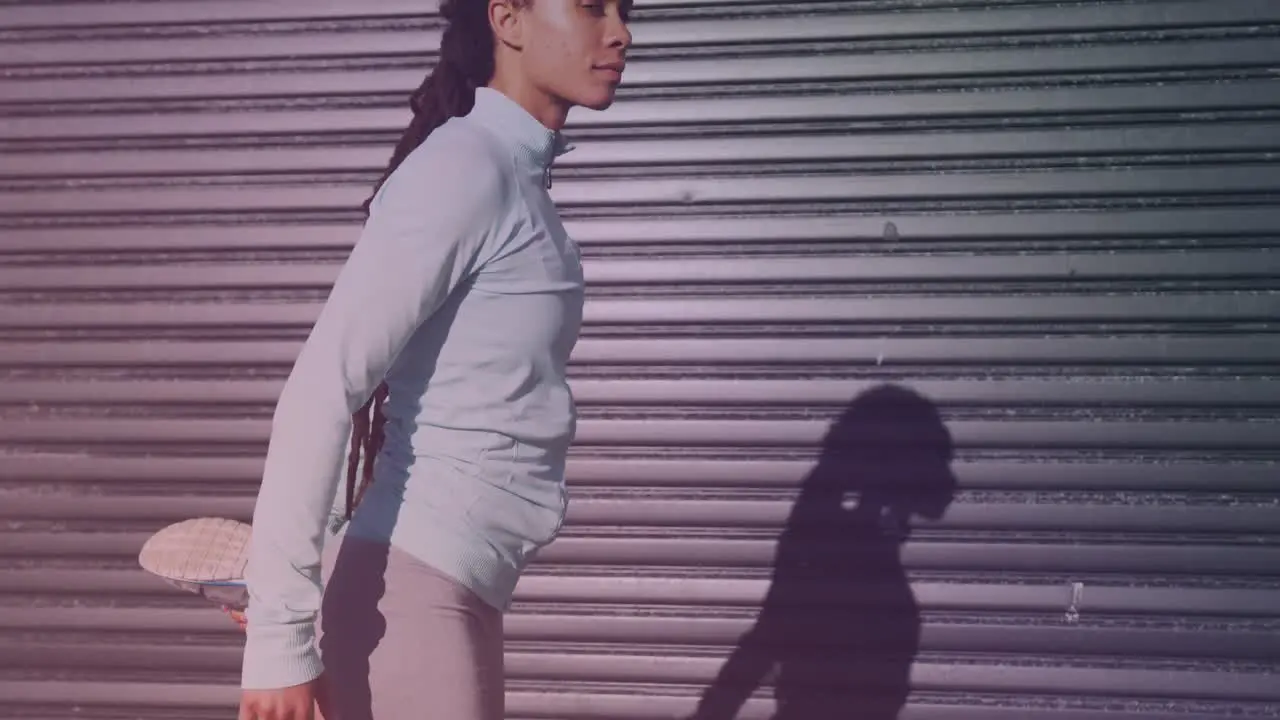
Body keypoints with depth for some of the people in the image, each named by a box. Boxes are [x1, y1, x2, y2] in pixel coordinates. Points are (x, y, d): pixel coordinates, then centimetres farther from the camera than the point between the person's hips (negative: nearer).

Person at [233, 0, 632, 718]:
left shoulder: (515, 175, 12)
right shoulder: (465, 168, -15)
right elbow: (322, 388, -21)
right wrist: (281, 635, -24)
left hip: (456, 586, 8)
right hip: (411, 593, -8)